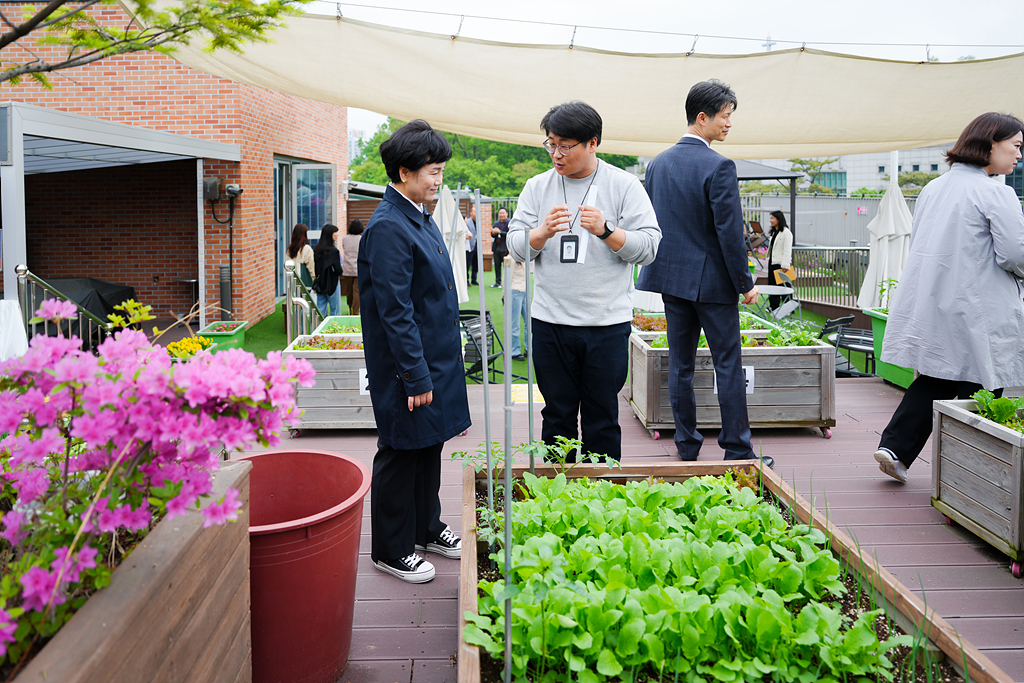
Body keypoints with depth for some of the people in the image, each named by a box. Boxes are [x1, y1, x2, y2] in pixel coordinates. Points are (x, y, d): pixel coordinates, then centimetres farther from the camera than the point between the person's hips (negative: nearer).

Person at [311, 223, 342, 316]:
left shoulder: (317, 249, 3)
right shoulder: (333, 250, -18)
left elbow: (315, 266, 8)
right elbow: (337, 269, -18)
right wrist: (340, 272, 5)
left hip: (320, 284, 7)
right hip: (331, 283, -7)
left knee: (320, 310, 10)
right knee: (335, 310, 4)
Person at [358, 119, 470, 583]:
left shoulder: (420, 216, 10)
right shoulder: (387, 228, -20)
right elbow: (395, 311, -23)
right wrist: (416, 376, -21)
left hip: (435, 356, 9)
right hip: (406, 364, -9)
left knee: (430, 444, 19)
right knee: (401, 453, 4)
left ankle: (426, 528, 36)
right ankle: (391, 550, 19)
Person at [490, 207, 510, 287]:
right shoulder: (496, 223, 17)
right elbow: (492, 235, 14)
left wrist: (499, 232, -20)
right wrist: (493, 233, -9)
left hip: (505, 248, -7)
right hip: (496, 248, 7)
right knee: (497, 266, 10)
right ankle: (497, 282, 18)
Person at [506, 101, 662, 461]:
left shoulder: (624, 185, 1)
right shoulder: (537, 186, 8)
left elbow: (649, 246, -4)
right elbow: (516, 246, 5)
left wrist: (605, 231, -19)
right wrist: (544, 232, -15)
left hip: (607, 324, -2)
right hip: (550, 322, 2)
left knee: (602, 421, 7)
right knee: (557, 417, 11)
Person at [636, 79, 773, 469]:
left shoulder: (658, 164, 8)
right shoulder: (718, 167, -14)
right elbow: (730, 232, -16)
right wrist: (745, 283, -7)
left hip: (671, 277, 6)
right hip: (711, 280, -6)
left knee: (680, 364, 11)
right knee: (728, 365, 2)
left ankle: (687, 447, 18)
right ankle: (737, 451, 7)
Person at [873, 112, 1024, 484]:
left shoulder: (932, 188, 11)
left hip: (930, 305, 7)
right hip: (977, 312, -7)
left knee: (936, 379, 17)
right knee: (978, 390, 2)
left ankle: (894, 446, 11)